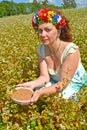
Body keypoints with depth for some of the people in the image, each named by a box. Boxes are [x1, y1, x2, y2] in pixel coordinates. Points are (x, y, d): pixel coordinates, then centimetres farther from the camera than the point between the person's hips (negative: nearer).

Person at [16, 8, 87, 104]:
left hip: (74, 84, -3)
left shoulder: (71, 51, -32)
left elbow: (63, 83, -31)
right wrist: (31, 84, -37)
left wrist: (41, 92, -46)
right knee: (34, 91, -18)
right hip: (55, 82, 4)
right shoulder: (41, 49, -14)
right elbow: (45, 77, -16)